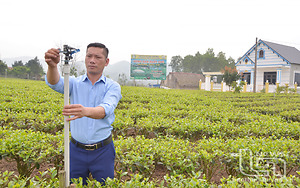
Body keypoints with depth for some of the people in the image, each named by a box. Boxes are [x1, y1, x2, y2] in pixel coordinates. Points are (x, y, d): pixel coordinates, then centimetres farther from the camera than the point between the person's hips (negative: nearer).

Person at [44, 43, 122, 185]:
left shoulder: (113, 86, -5)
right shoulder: (75, 83, 1)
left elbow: (106, 109, -24)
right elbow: (55, 83, -21)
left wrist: (85, 111, -45)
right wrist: (52, 66, -43)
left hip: (102, 151, -1)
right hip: (76, 150, 2)